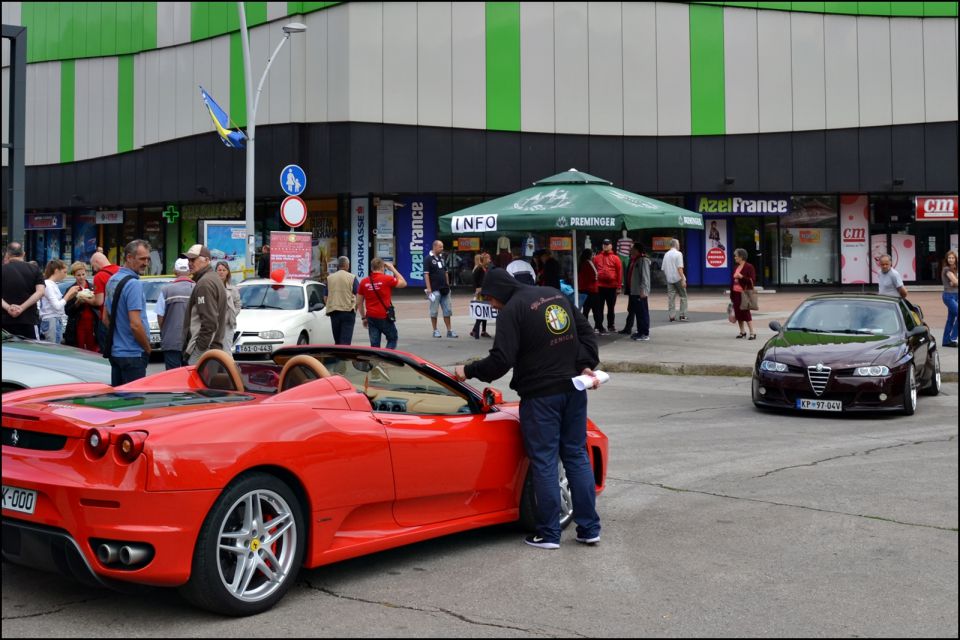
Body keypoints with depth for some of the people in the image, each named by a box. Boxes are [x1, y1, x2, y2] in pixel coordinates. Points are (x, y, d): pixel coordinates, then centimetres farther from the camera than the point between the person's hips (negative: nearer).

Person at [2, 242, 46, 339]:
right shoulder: (34, 269, 5)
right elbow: (40, 292, -7)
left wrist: (8, 308, -17)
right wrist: (22, 307, -12)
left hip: (5, 320, 0)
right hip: (28, 320, 0)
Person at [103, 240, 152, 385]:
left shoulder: (112, 280, 11)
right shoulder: (133, 284, -17)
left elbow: (106, 319, 18)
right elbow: (135, 324, -22)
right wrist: (148, 349, -9)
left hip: (115, 351, 9)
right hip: (132, 353, -9)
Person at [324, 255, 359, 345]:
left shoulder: (329, 278, 8)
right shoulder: (352, 278, -3)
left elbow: (325, 298, 11)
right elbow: (358, 297, -6)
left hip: (333, 312, 4)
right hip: (348, 311, -4)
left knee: (337, 341, 13)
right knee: (346, 341, -7)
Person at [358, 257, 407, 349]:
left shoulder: (364, 282, 4)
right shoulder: (387, 279, -10)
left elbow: (359, 302, 8)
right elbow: (403, 283, 4)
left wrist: (363, 318, 17)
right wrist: (393, 269, 8)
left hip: (371, 317, 4)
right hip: (385, 317, -4)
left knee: (374, 344, 7)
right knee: (392, 339, 13)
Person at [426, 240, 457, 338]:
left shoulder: (442, 257, 12)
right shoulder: (429, 258, -7)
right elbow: (427, 274, -11)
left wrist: (448, 285, 15)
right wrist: (428, 288, -16)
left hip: (444, 289, 7)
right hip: (435, 289, -7)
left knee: (447, 310, 7)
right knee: (434, 311, 1)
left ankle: (449, 331, 12)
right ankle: (435, 331, 9)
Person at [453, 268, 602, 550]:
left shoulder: (511, 312, -11)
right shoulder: (555, 295, 12)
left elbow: (501, 360, -16)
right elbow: (586, 332, 14)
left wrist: (468, 371, -3)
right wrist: (586, 365, 8)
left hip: (541, 396, -7)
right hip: (573, 389, 7)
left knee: (544, 462, 1)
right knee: (577, 456, 12)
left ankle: (549, 534, 6)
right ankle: (589, 528, 14)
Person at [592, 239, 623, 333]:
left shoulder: (615, 258, 2)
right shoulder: (597, 257, 6)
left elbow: (620, 272, 0)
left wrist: (619, 286, -4)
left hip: (612, 287, 0)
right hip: (599, 286, 0)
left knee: (611, 308, 9)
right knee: (600, 307, 1)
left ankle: (611, 325, 19)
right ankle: (599, 326, 4)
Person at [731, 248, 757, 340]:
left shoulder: (749, 267, -8)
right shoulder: (736, 268, 15)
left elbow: (752, 280, -14)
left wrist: (742, 277, -23)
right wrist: (731, 294, 15)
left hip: (744, 293, -7)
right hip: (736, 293, 8)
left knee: (746, 312, -8)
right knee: (738, 312, 9)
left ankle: (752, 333, -4)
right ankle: (742, 332, 20)